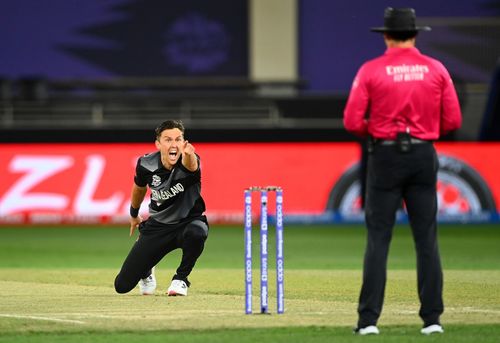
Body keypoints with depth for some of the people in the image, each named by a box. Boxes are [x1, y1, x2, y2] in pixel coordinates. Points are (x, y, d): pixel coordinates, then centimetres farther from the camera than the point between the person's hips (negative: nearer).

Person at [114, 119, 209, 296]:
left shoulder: (190, 160, -23)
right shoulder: (146, 165, -13)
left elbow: (191, 165, -51)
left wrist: (188, 155, -75)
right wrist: (134, 215, 27)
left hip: (188, 221, -3)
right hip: (157, 227, 3)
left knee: (196, 232, -43)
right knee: (123, 285, -5)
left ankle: (180, 278, -12)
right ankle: (146, 271, 34)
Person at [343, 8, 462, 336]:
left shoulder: (371, 70, -5)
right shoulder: (436, 69, 2)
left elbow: (352, 121, -8)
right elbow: (453, 120, 1)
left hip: (385, 156, -2)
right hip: (424, 155, 2)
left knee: (378, 238, 0)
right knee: (427, 238, 6)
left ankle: (369, 319, -4)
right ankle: (432, 318, 4)